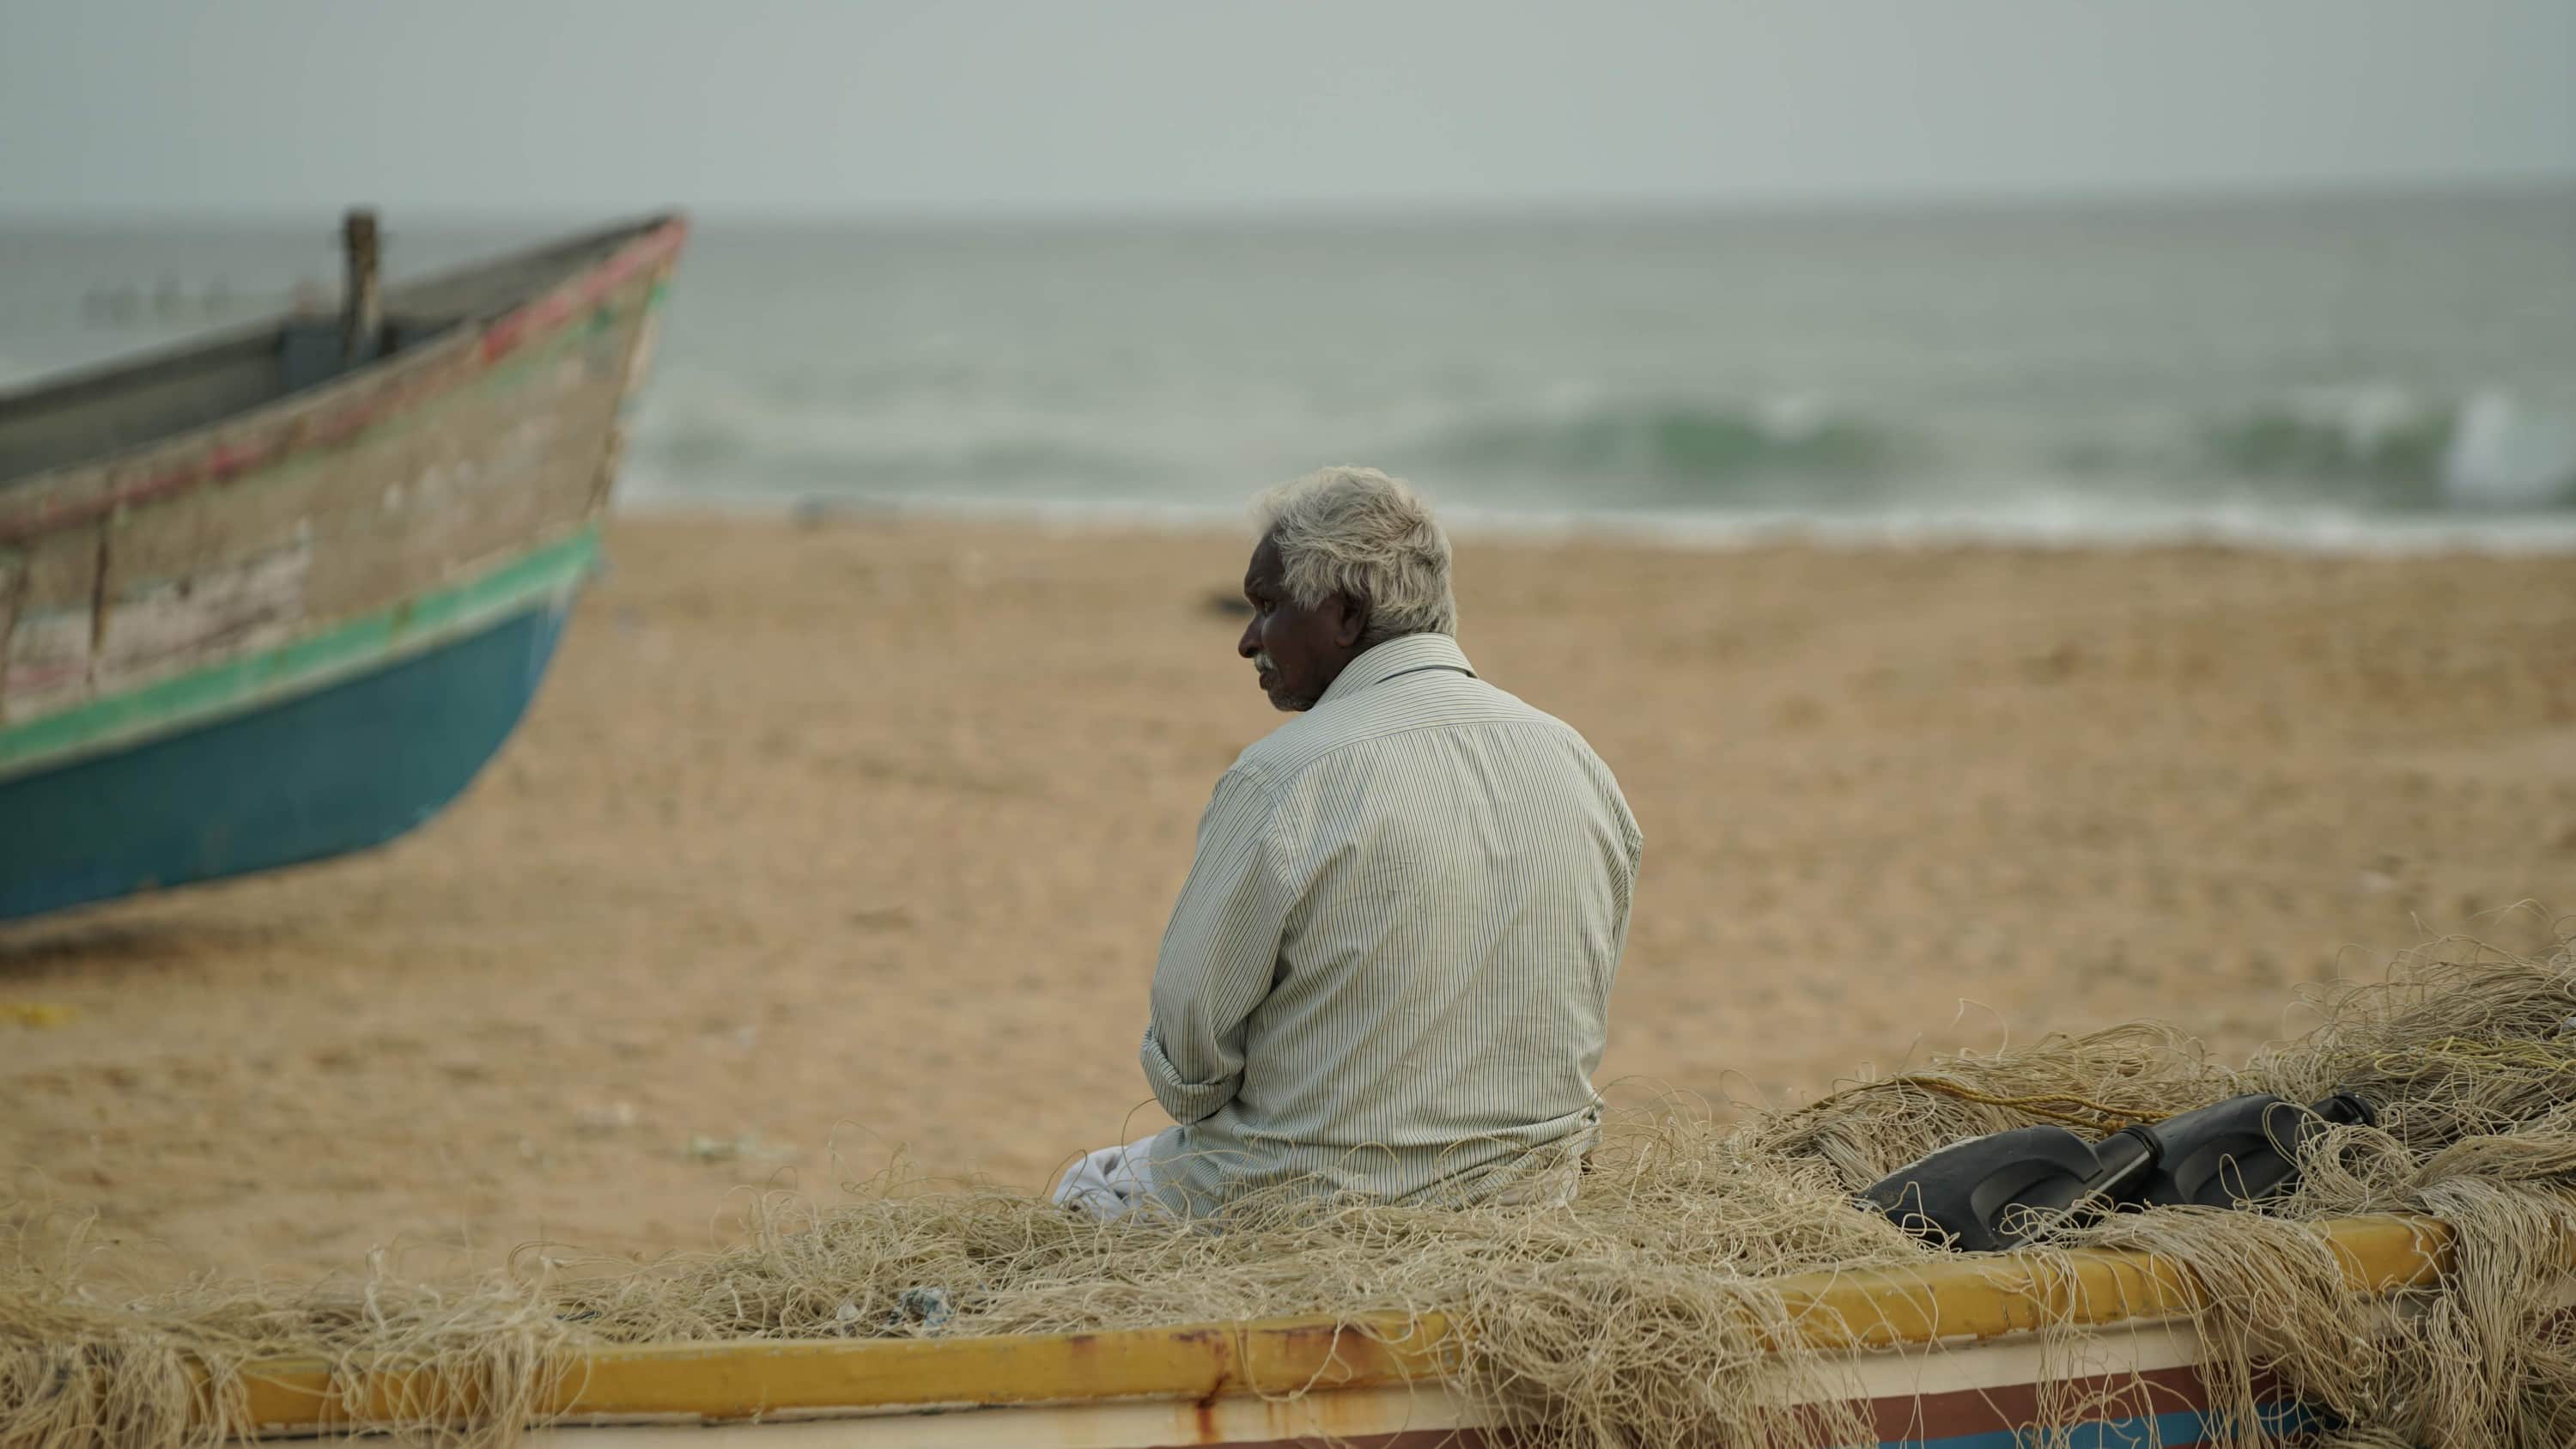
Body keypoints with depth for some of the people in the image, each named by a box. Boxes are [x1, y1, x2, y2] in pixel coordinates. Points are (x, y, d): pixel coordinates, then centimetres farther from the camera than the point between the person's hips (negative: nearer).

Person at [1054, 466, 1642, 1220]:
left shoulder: (1282, 779, -20)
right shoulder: (1579, 765, 0)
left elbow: (1189, 1040, -13)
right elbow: (1578, 1017, 9)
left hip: (1319, 1202, -7)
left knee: (1090, 1189, 22)